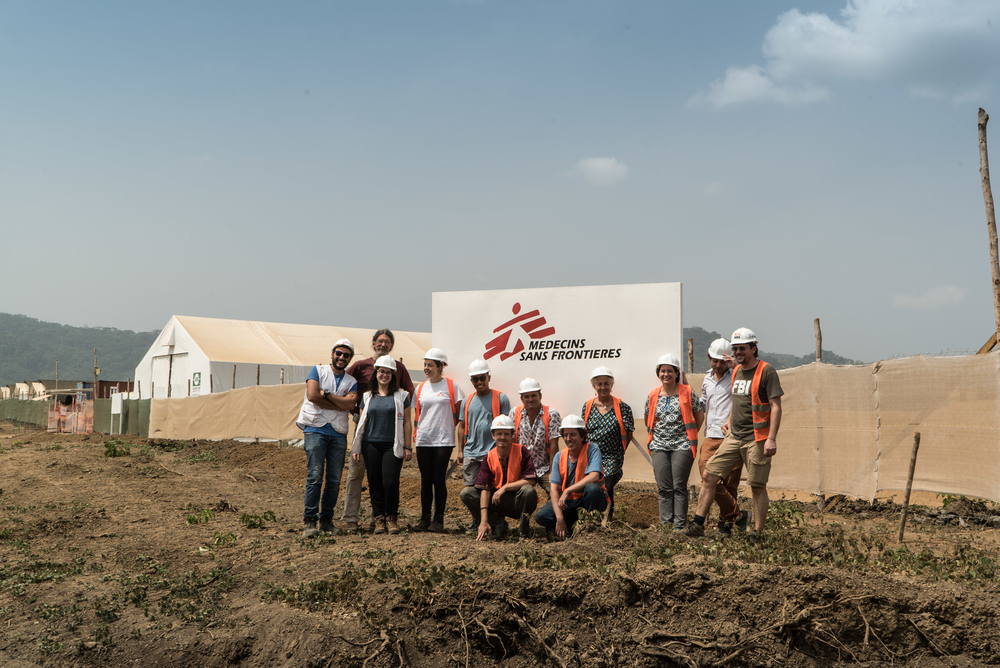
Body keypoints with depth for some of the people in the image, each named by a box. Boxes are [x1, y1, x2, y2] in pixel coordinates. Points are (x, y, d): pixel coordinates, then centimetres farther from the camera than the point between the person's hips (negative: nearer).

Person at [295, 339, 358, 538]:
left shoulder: (352, 382, 14)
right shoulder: (318, 371, 7)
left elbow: (349, 403, -5)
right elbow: (312, 395, -10)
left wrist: (326, 393, -10)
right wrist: (339, 404, -3)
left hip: (339, 434, 4)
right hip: (315, 429, -4)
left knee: (334, 480, 2)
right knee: (315, 476, -11)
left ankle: (327, 519, 12)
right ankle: (309, 521, -7)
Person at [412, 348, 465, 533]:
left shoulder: (451, 386, -1)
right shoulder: (420, 388, 11)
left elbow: (459, 414, 2)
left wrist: (460, 442, -2)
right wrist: (414, 436, 8)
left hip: (443, 441, -4)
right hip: (423, 441, 4)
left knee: (439, 479, -3)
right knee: (426, 480, 6)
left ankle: (438, 520, 6)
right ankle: (424, 519, 13)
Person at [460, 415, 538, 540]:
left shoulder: (521, 451, -12)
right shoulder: (489, 457, -4)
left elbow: (530, 481, -19)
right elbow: (484, 488, -10)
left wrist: (504, 488, -23)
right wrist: (483, 521, -19)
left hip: (519, 502, -3)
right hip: (499, 502, 3)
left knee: (528, 491, -35)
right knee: (466, 493, -10)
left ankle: (524, 531, -12)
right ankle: (498, 524, -6)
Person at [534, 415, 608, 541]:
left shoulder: (592, 450, -11)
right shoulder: (560, 456, -1)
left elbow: (594, 477, -28)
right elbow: (555, 488, -6)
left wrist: (567, 491, -28)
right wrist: (559, 517, -18)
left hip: (588, 499, -3)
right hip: (569, 502, 3)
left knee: (592, 488, -36)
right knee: (541, 516, -19)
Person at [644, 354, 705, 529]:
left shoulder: (687, 392, -1)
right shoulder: (653, 395, 8)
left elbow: (700, 416, 7)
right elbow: (648, 419, 22)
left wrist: (689, 435, 5)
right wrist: (652, 435, 12)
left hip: (682, 447, -3)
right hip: (659, 447, 3)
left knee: (679, 487, -4)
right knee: (664, 488, 2)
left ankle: (680, 525, 0)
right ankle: (665, 524, 7)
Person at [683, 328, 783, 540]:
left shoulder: (766, 371, -8)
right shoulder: (737, 372, 14)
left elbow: (776, 407, -12)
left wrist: (771, 438, -18)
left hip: (756, 439, -7)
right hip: (733, 436, 7)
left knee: (758, 487, 0)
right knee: (710, 475, -1)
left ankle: (757, 535, 10)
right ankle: (698, 525, 4)